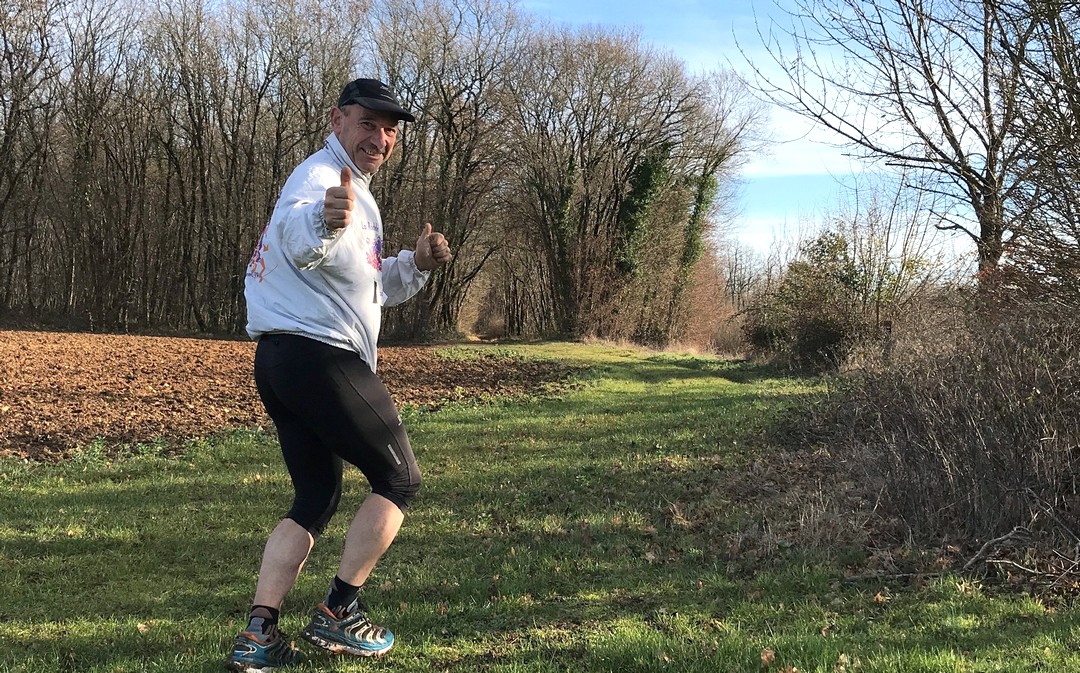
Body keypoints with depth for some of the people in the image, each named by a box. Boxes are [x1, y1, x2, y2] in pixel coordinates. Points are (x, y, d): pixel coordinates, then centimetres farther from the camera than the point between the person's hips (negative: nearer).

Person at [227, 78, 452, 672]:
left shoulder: (353, 194, 22)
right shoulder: (320, 177, -11)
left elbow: (369, 285, 27)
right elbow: (297, 235, -37)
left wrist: (415, 265, 9)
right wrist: (321, 219, -60)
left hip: (281, 361, 10)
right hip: (320, 357, -10)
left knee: (316, 499, 14)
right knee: (400, 479, 2)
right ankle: (337, 614, 5)